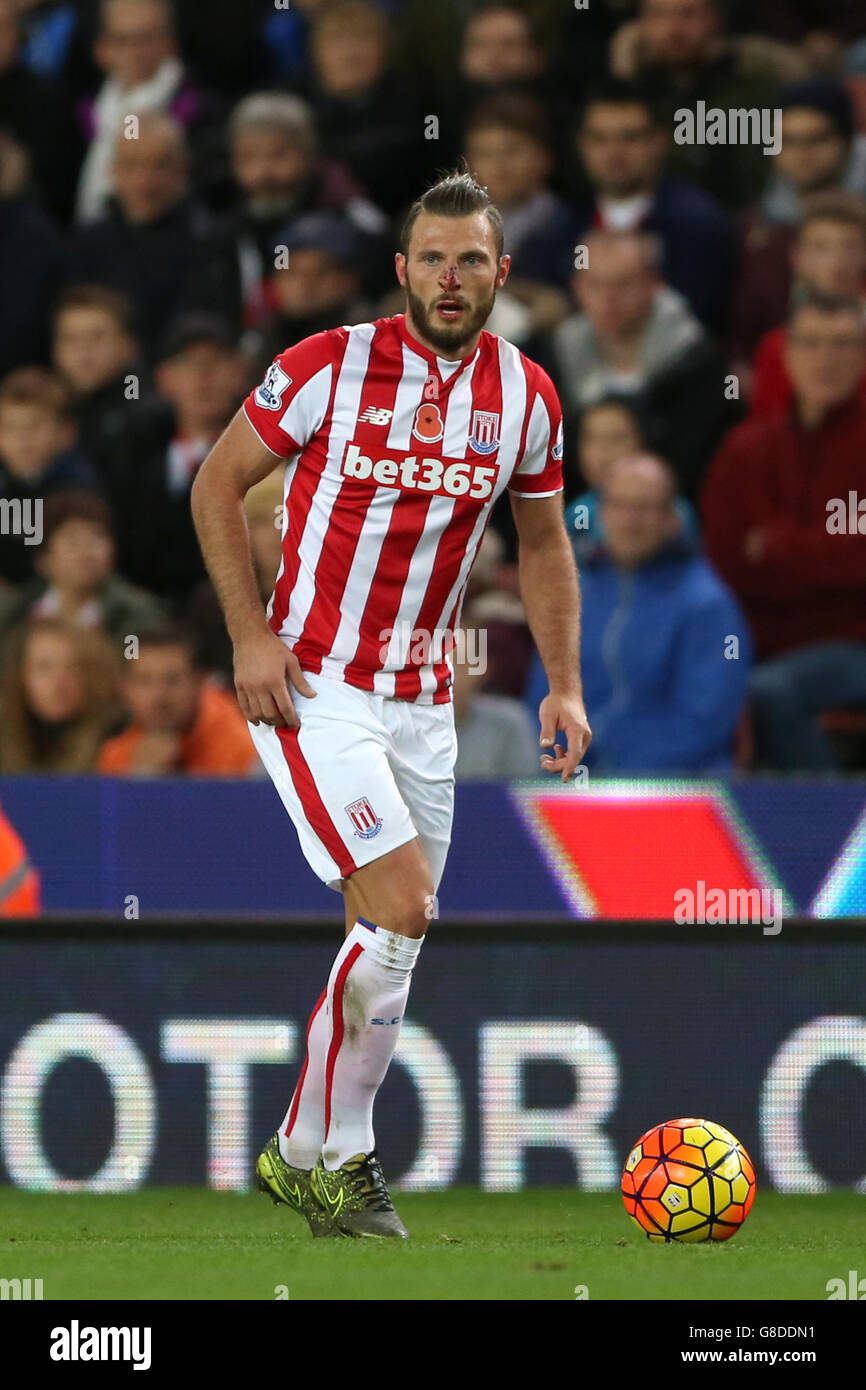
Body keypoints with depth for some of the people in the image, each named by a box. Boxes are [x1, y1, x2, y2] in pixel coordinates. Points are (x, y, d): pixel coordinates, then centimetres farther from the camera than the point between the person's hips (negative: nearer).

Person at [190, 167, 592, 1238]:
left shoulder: (524, 397, 2)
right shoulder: (328, 367, -12)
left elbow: (542, 544, 16)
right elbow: (217, 483, -4)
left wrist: (564, 684, 7)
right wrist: (250, 634, -12)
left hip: (422, 700, 6)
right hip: (311, 688, -6)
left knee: (392, 941, 9)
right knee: (400, 910, -17)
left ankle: (324, 1159, 23)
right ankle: (319, 1149, -4)